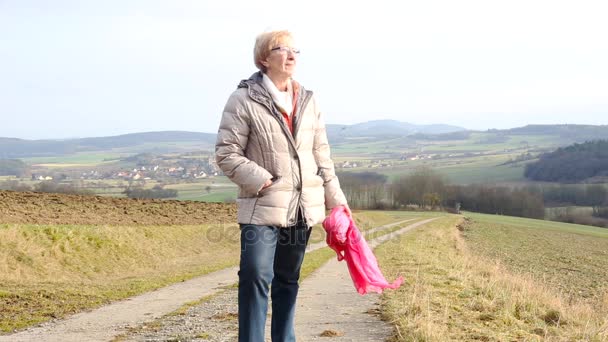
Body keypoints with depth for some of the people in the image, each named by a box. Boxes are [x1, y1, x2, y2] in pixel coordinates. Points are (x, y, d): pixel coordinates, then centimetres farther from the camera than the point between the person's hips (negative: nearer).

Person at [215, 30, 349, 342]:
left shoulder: (308, 102, 11)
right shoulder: (244, 99, -6)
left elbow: (322, 156, 14)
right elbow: (226, 154, -8)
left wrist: (336, 199, 10)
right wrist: (263, 182, -15)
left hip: (302, 209, 5)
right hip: (263, 208, -5)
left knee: (287, 280, 13)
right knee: (256, 277, -13)